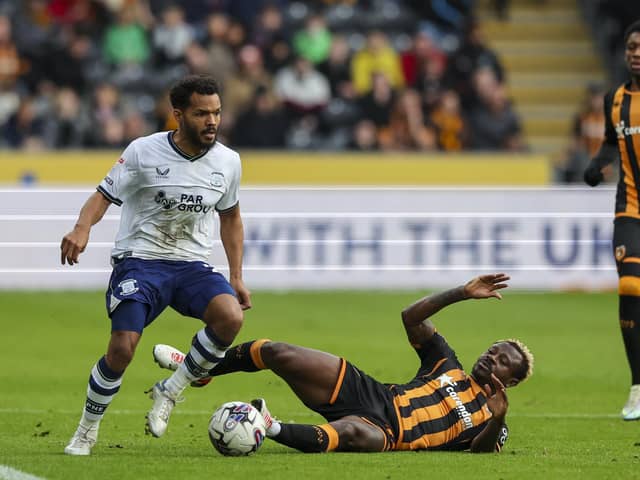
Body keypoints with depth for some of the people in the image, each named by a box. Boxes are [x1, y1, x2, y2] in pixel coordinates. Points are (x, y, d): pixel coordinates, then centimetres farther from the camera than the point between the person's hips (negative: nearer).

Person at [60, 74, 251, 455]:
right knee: (122, 349, -21)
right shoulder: (143, 152, -8)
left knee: (231, 317, -28)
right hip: (139, 262, -3)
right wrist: (83, 228, -27)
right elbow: (104, 196, -5)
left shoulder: (228, 161, 4)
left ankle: (170, 392, -5)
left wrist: (236, 277, 17)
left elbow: (230, 217, 20)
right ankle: (87, 431, 7)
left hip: (193, 265, 3)